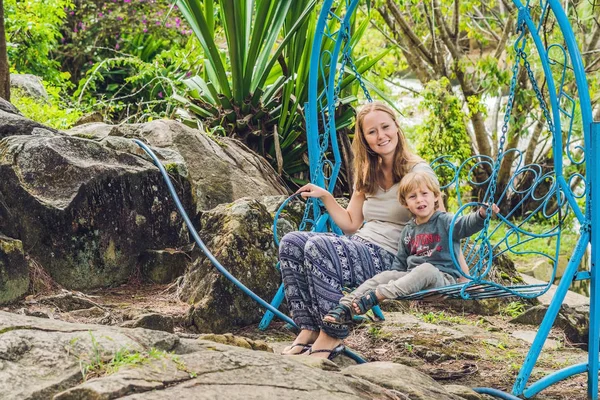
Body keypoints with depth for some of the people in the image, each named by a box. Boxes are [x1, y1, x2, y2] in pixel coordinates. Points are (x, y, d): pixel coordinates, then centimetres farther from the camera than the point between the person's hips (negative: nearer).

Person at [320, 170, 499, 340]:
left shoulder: (445, 221, 1)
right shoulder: (409, 231, 18)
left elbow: (467, 225, -17)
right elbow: (400, 262, 24)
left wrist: (482, 213, -37)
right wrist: (394, 278, 10)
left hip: (442, 277, -5)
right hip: (412, 276, 5)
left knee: (426, 269, -37)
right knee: (385, 275, -18)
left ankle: (376, 296, -50)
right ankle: (344, 309, -34)